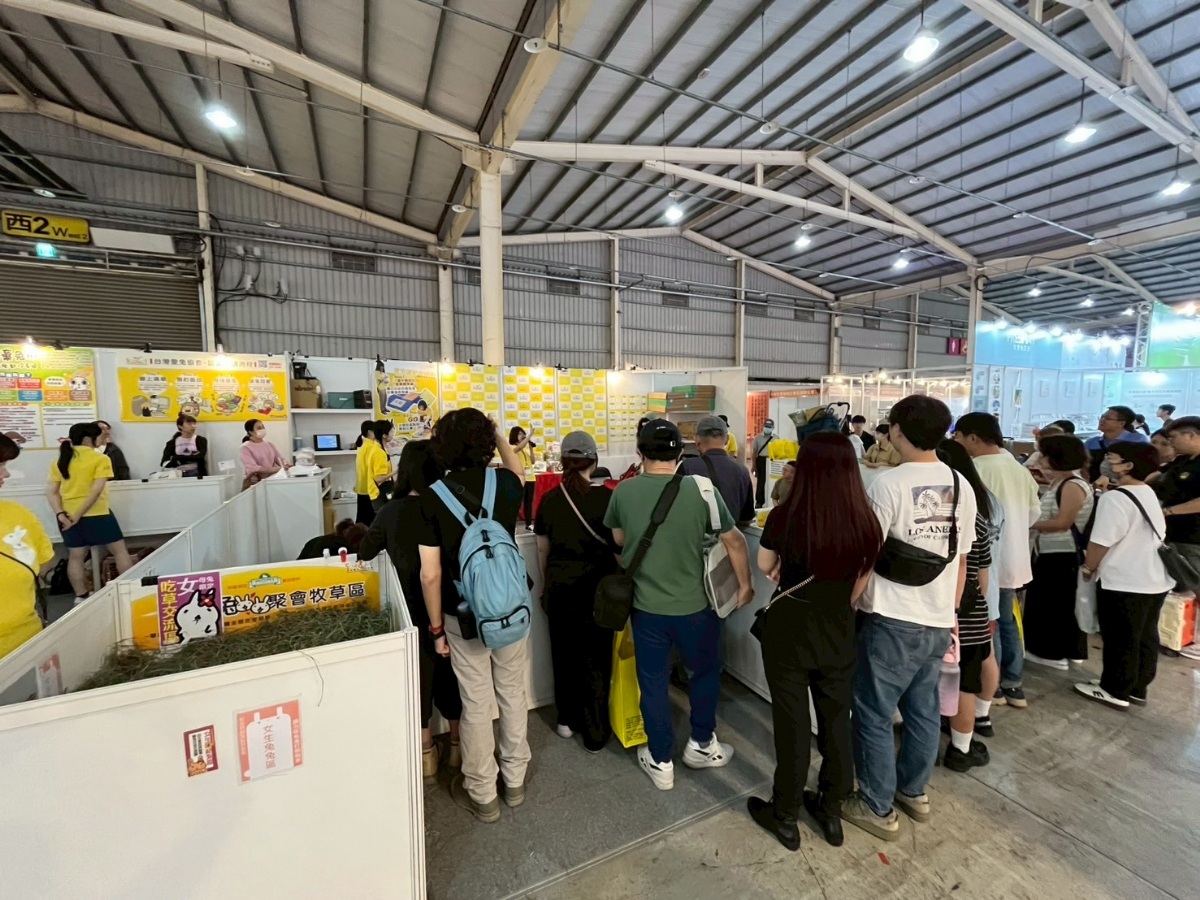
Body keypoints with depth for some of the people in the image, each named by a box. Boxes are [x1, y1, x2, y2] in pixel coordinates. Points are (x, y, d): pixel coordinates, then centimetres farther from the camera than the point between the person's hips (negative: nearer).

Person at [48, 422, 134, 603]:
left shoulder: (60, 461, 8)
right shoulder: (100, 459, -10)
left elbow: (51, 492, 3)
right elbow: (97, 490, -18)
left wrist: (60, 514, -3)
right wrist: (79, 514, -14)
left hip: (68, 516, 6)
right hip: (96, 514, -6)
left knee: (75, 556, 10)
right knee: (119, 550, 5)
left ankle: (81, 598, 15)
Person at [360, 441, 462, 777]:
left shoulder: (390, 511, -10)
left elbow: (365, 553, 3)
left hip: (413, 606, 0)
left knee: (420, 671, 18)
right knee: (450, 670, 18)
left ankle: (426, 751, 33)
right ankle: (457, 745, 34)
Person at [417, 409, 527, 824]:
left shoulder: (432, 497, -14)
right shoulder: (505, 483, -10)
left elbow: (430, 574, -13)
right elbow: (519, 470, 19)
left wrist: (436, 627, -1)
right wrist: (499, 434, 21)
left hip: (464, 616, -2)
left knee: (476, 704, 14)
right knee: (513, 694, 20)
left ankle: (482, 795, 33)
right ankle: (515, 781, 38)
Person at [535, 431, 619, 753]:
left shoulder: (549, 499, -6)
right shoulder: (606, 497, -14)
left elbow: (542, 548, 4)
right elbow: (619, 546, -8)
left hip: (560, 587, 3)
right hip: (596, 588, -3)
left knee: (564, 653, 19)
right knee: (596, 659, 11)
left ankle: (567, 720, 37)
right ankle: (596, 733, 23)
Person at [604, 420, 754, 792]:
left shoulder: (624, 491, -11)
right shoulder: (701, 489, -16)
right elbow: (735, 542, -7)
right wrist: (745, 584, 9)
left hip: (646, 606, 1)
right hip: (695, 605, 0)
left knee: (653, 683, 18)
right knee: (705, 671, 25)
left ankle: (660, 762, 33)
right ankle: (701, 744, 40)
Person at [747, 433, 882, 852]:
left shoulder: (784, 517, -22)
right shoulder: (866, 523, -13)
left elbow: (765, 567, -4)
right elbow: (862, 584, 0)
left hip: (788, 631, -3)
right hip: (839, 635, 3)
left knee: (792, 725, 14)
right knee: (837, 723, 22)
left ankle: (785, 816, 34)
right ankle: (832, 811, 42)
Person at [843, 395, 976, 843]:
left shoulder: (889, 482, -19)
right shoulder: (961, 486, 3)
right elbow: (960, 560, 11)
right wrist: (948, 611, 22)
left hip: (892, 621, -7)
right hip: (938, 621, 7)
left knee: (874, 714, 8)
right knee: (923, 711, 21)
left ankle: (878, 808, 22)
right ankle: (913, 791, 39)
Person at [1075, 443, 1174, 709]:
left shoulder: (1115, 498, -19)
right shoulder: (1149, 494, 9)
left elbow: (1100, 542, -19)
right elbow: (1145, 537, 19)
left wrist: (1088, 568, -4)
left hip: (1124, 583, -9)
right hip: (1155, 579, 9)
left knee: (1120, 640, 3)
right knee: (1146, 638, 17)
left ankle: (1115, 691, 14)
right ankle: (1137, 689, 29)